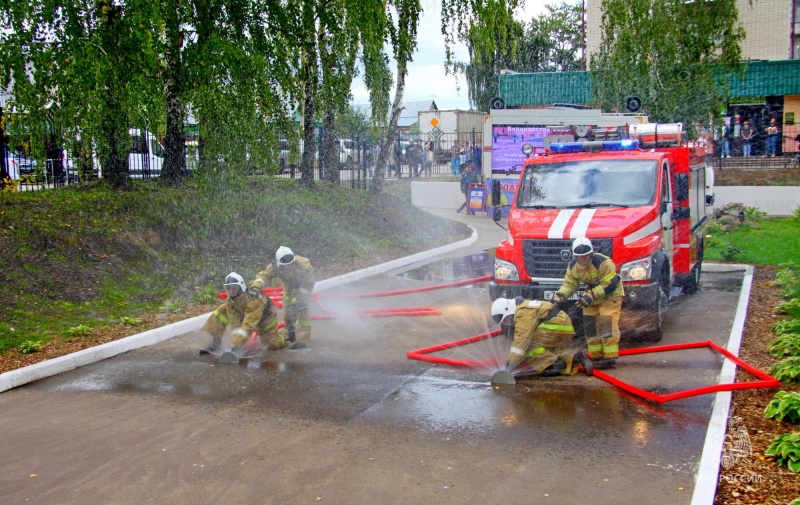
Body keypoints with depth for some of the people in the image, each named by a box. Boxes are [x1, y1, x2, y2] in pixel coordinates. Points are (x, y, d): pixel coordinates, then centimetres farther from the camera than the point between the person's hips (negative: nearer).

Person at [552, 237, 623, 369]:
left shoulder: (603, 262, -31)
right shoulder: (572, 266, -11)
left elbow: (610, 285, -30)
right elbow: (569, 284, -4)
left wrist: (590, 296, -37)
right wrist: (560, 296, -25)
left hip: (611, 294, -7)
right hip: (593, 293, 7)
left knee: (607, 324, -17)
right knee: (590, 324, 5)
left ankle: (610, 357, -14)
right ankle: (596, 356, 13)